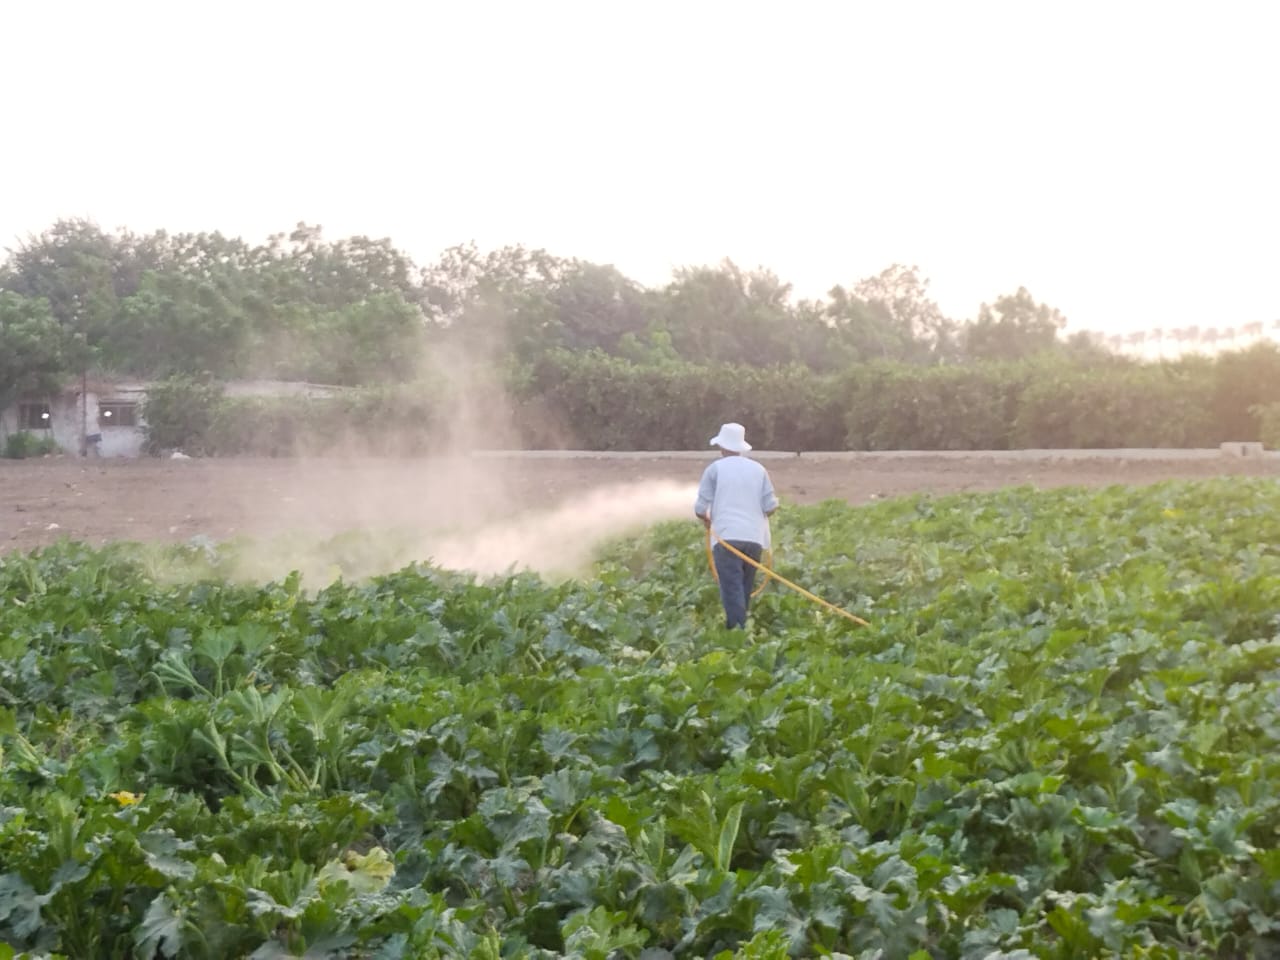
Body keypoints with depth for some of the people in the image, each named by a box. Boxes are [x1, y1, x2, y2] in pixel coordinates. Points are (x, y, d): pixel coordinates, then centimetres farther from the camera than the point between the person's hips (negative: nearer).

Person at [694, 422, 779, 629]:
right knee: (744, 591, 16)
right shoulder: (758, 470, 10)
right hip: (755, 538, 4)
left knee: (732, 591, -8)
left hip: (727, 537, -4)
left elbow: (700, 509, 1)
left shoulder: (715, 469, 1)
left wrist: (707, 520, 23)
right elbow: (770, 507, 8)